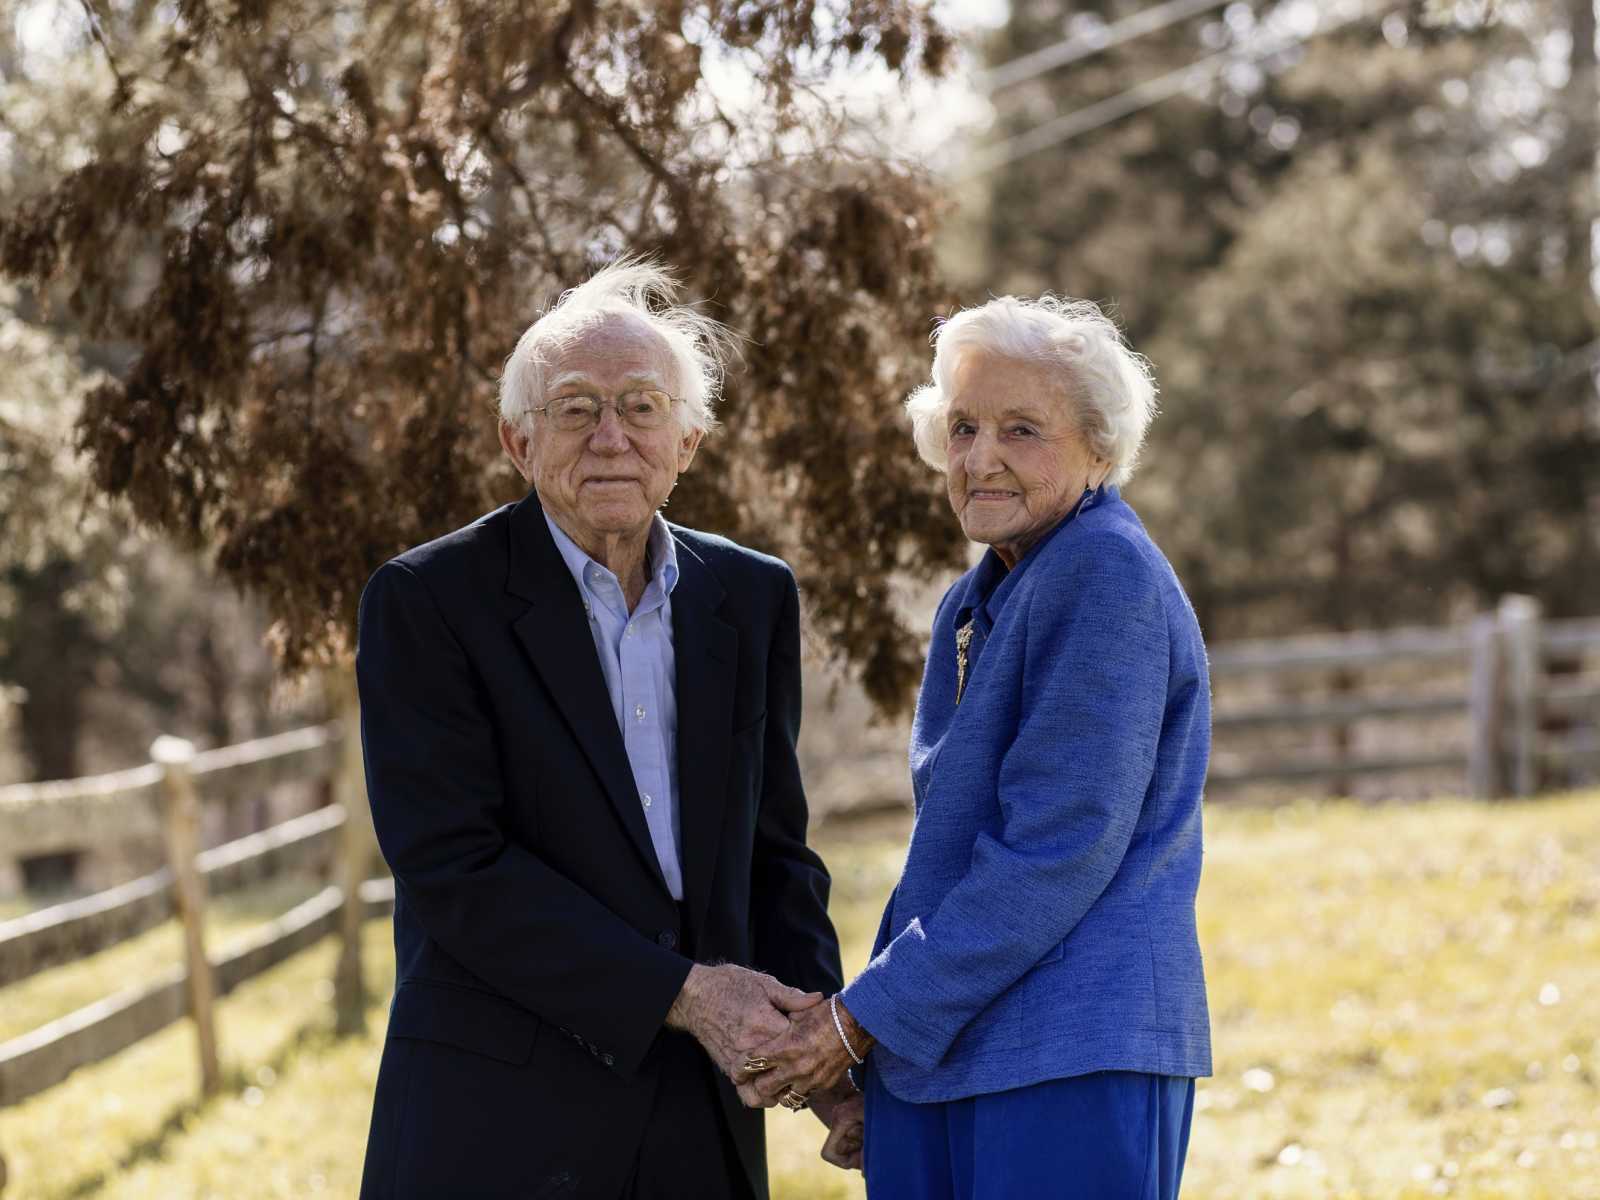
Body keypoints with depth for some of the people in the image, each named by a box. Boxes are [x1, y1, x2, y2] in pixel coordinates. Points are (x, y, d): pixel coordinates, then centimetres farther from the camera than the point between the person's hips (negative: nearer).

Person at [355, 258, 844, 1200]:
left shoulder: (754, 599, 9)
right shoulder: (426, 602, -6)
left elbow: (772, 844, 14)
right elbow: (453, 866, -13)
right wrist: (677, 993, -17)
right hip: (498, 1118, -4)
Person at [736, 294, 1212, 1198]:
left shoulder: (1107, 578, -12)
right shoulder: (973, 605, 16)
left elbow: (1057, 851, -18)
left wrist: (865, 1019, -13)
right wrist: (876, 1065, 13)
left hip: (1072, 1062, -8)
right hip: (936, 1060, 8)